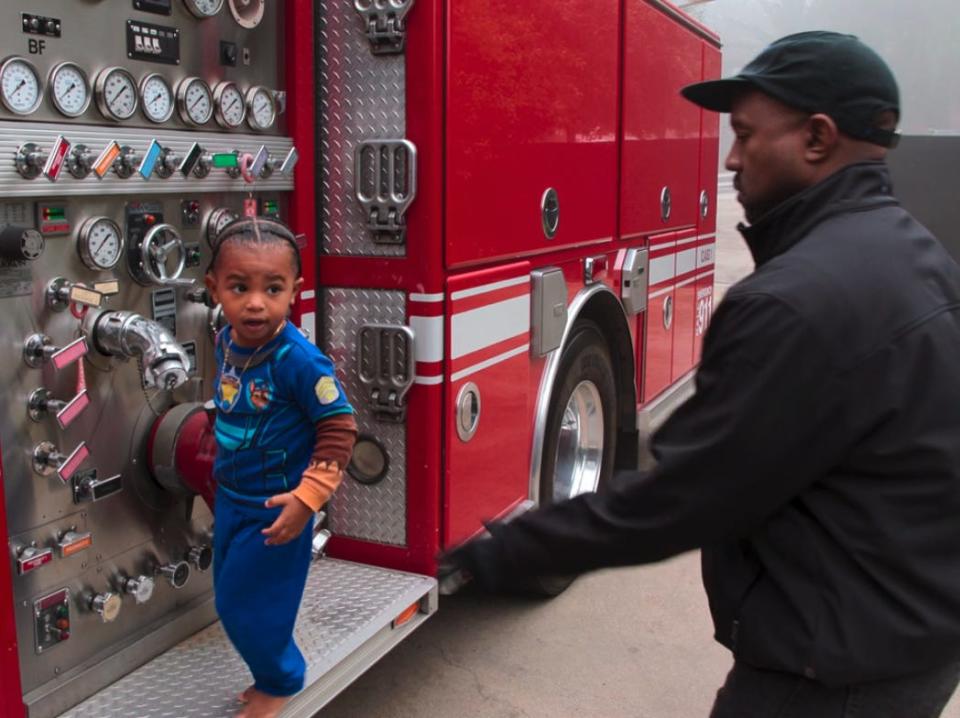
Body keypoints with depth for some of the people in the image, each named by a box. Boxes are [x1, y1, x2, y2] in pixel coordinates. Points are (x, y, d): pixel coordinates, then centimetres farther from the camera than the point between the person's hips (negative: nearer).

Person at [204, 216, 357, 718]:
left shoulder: (299, 359, -26)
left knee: (247, 605, 4)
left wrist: (308, 496, -26)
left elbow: (338, 427, -21)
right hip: (231, 499, 8)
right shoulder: (226, 341, -4)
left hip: (274, 508, -8)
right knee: (230, 596, 20)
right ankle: (272, 676, 42)